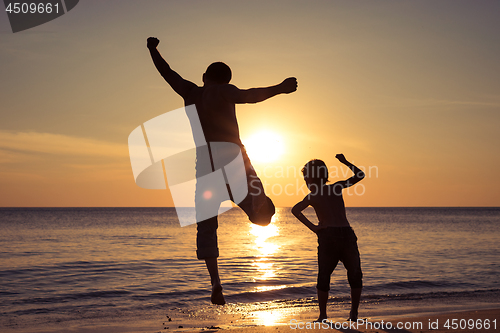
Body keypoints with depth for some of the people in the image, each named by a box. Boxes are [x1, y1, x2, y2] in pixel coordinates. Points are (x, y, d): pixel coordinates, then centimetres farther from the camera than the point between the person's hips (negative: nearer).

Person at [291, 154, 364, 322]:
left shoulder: (311, 196, 6)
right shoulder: (336, 187, 12)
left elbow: (295, 210, -12)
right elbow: (360, 175, 21)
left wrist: (311, 226, -7)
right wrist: (345, 162, 27)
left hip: (328, 236, -1)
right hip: (347, 234, 2)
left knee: (324, 278, 11)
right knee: (355, 276, 15)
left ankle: (323, 315, 8)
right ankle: (354, 313, 10)